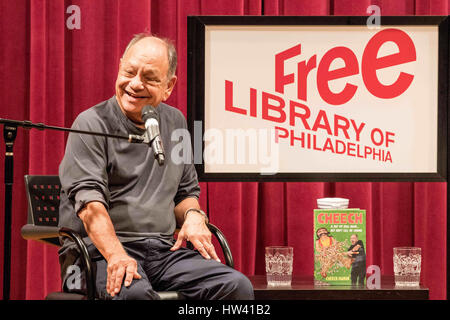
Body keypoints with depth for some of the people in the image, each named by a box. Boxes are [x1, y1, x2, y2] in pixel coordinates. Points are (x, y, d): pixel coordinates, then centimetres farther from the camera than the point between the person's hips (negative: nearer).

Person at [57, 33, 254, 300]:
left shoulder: (175, 123, 17)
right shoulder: (92, 124, -3)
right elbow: (89, 201, -16)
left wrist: (193, 216, 3)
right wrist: (116, 255, -32)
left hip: (165, 249, 5)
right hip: (101, 250, -5)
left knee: (237, 286, -19)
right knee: (134, 291, -39)